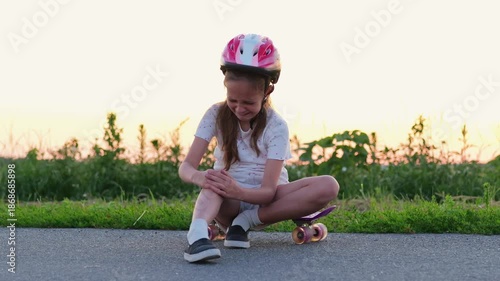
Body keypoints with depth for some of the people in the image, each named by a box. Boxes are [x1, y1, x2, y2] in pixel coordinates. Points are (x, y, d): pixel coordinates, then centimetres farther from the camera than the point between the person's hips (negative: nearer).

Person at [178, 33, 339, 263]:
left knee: (329, 186, -26)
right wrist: (200, 178, -42)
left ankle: (246, 221, -23)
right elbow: (186, 167, -16)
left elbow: (268, 190, -22)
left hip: (264, 198, 1)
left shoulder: (276, 126, -14)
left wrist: (239, 191, -45)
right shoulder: (216, 115, -9)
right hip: (228, 200, 0)